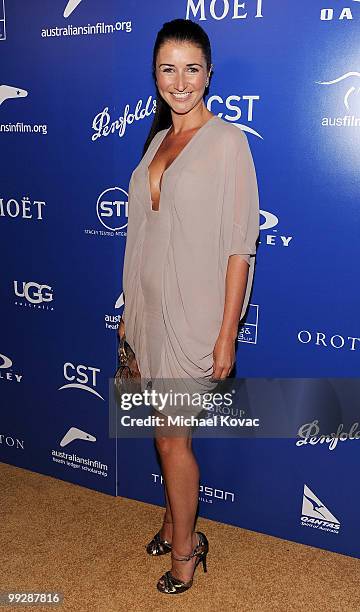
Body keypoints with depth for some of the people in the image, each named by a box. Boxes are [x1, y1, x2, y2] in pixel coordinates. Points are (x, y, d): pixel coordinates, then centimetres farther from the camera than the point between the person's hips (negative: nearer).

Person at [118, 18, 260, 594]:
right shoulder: (158, 139, 11)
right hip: (151, 308, 6)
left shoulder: (227, 139, -10)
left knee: (171, 436, 3)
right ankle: (177, 524, 39)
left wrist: (227, 334, -16)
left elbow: (240, 244, -13)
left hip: (193, 314, -6)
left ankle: (184, 547, 26)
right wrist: (130, 309, 14)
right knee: (168, 430, 17)